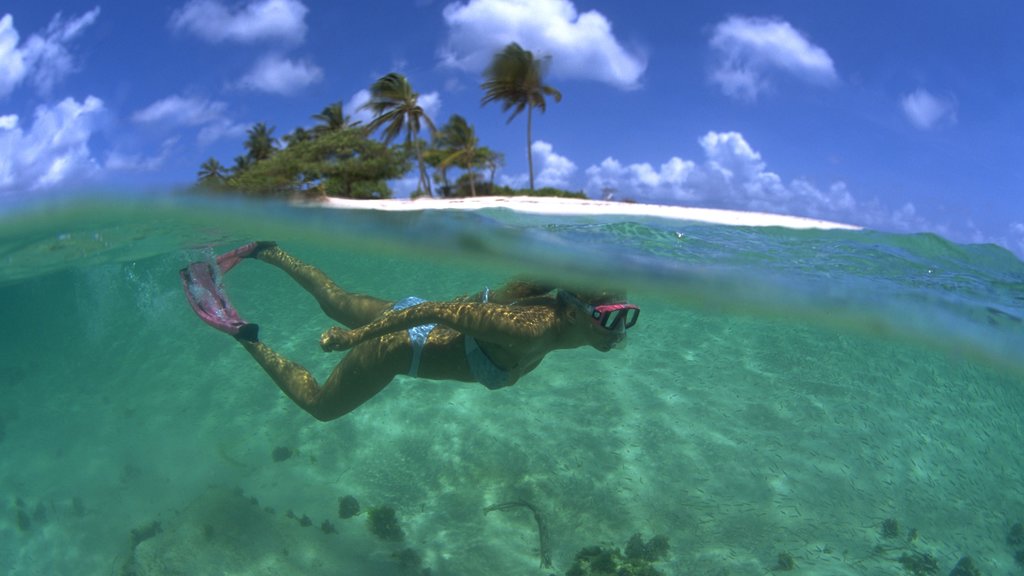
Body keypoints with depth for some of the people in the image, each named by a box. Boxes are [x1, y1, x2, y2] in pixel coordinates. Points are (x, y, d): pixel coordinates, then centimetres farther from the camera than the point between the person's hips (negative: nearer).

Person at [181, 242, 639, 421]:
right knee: (318, 405, 15)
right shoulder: (531, 329, -38)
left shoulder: (556, 305, -12)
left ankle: (267, 251, 43)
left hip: (416, 319, 8)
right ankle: (240, 332, 18)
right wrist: (354, 337, -29)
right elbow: (440, 310, -37)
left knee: (337, 304, 32)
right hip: (399, 346, -8)